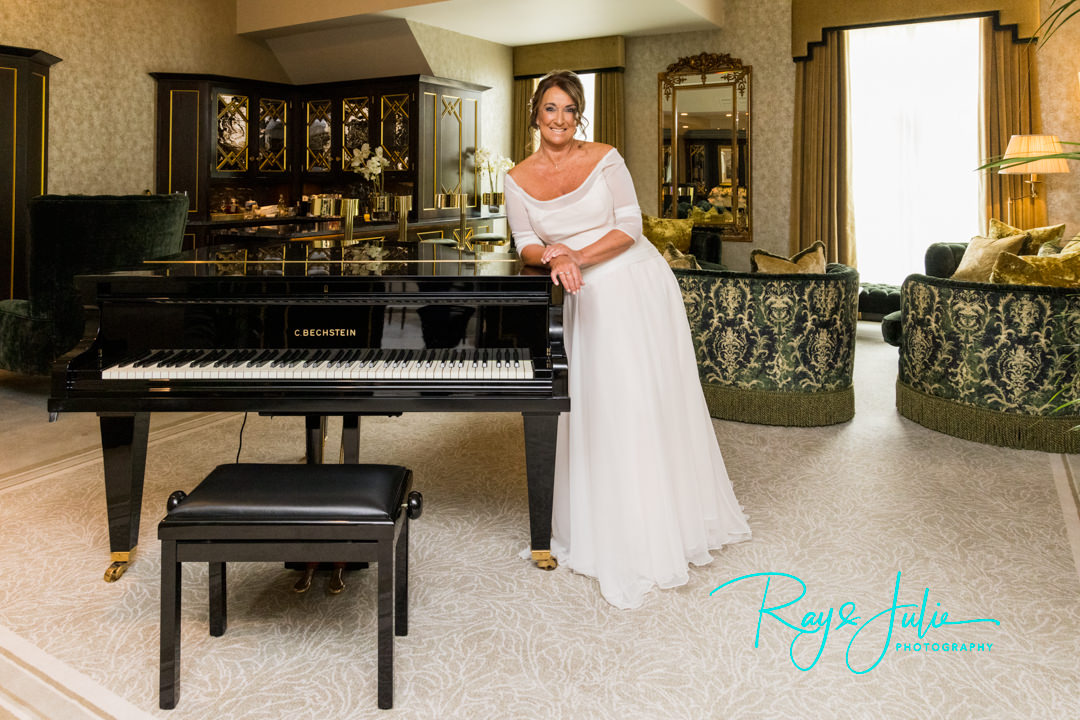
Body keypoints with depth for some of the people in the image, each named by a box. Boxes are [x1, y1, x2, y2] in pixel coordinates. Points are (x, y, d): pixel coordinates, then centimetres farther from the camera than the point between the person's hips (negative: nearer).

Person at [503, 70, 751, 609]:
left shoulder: (604, 159, -4)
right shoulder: (519, 180, 2)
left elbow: (631, 226, -8)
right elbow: (526, 245, 0)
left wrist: (579, 255, -19)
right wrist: (551, 258, -21)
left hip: (638, 284, -2)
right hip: (585, 297, 2)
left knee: (650, 399, 0)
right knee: (598, 402, 1)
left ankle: (669, 518, 17)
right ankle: (613, 527, 16)